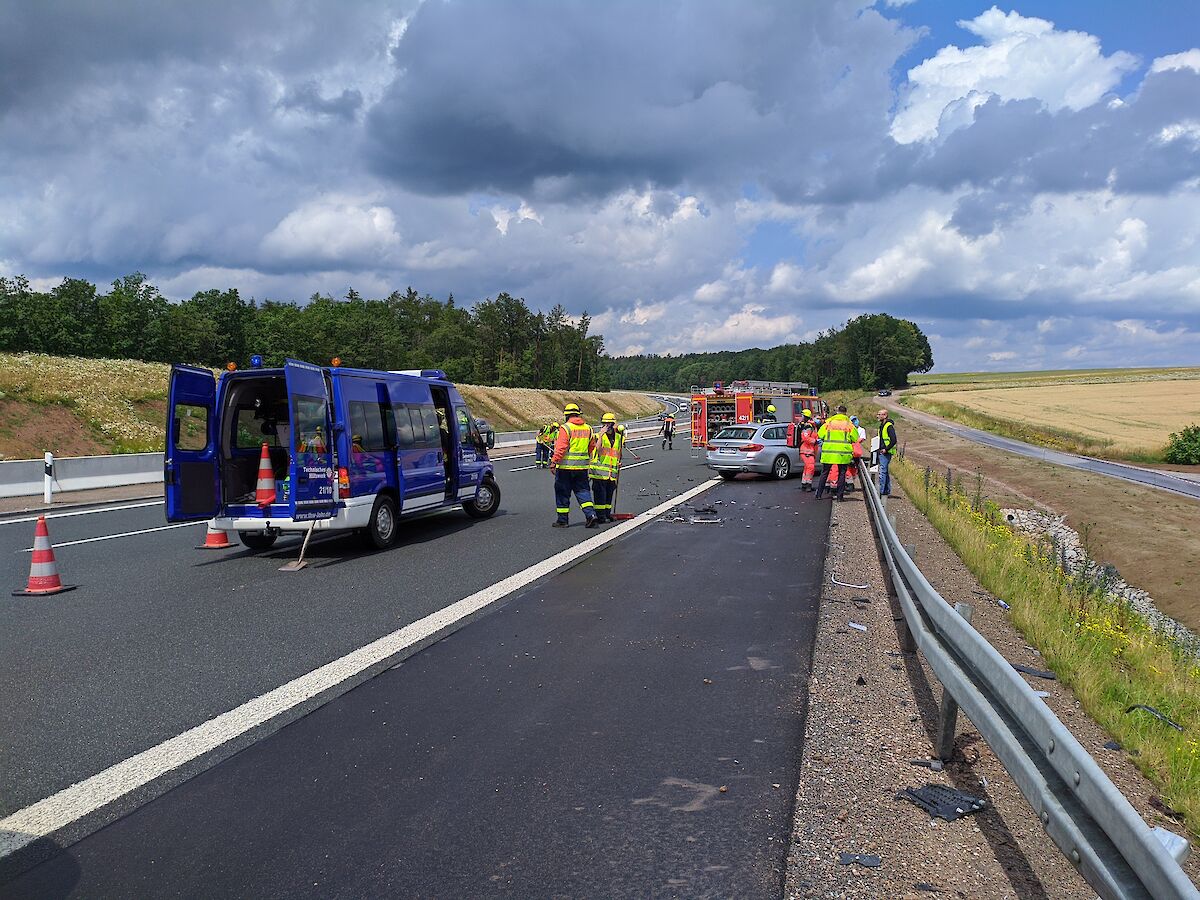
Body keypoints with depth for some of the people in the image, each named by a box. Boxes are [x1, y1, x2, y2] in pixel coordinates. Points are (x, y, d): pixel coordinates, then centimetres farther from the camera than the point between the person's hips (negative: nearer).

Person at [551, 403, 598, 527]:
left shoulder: (565, 428, -10)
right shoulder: (588, 428, 8)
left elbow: (560, 447, -18)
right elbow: (592, 448, 17)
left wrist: (554, 462, -16)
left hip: (566, 466, -5)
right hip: (582, 466, 5)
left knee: (563, 493, 5)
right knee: (583, 491, 12)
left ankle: (562, 520, 11)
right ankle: (590, 514, -5)